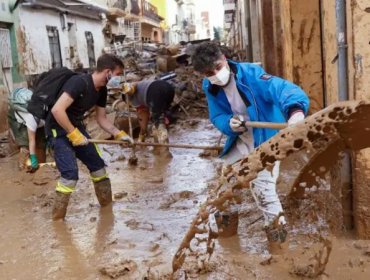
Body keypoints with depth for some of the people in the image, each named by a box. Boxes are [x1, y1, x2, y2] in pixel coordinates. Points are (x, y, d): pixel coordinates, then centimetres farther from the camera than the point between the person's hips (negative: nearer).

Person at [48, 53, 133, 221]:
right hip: (59, 129, -9)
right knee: (70, 173, -17)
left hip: (75, 126, 9)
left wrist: (118, 134, -4)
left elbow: (101, 118, 9)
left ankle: (108, 205, 26)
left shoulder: (101, 90, -1)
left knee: (97, 164, 10)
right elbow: (57, 110, -34)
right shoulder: (79, 83, -28)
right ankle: (57, 218, -1)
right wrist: (73, 134, -29)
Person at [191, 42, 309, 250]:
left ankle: (277, 225, 5)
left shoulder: (250, 73, -27)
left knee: (261, 184, -19)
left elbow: (282, 88, -41)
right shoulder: (210, 88, -7)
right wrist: (229, 123, -24)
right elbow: (217, 116, 1)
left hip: (266, 137, -7)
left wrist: (296, 109, -63)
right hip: (241, 139, 7)